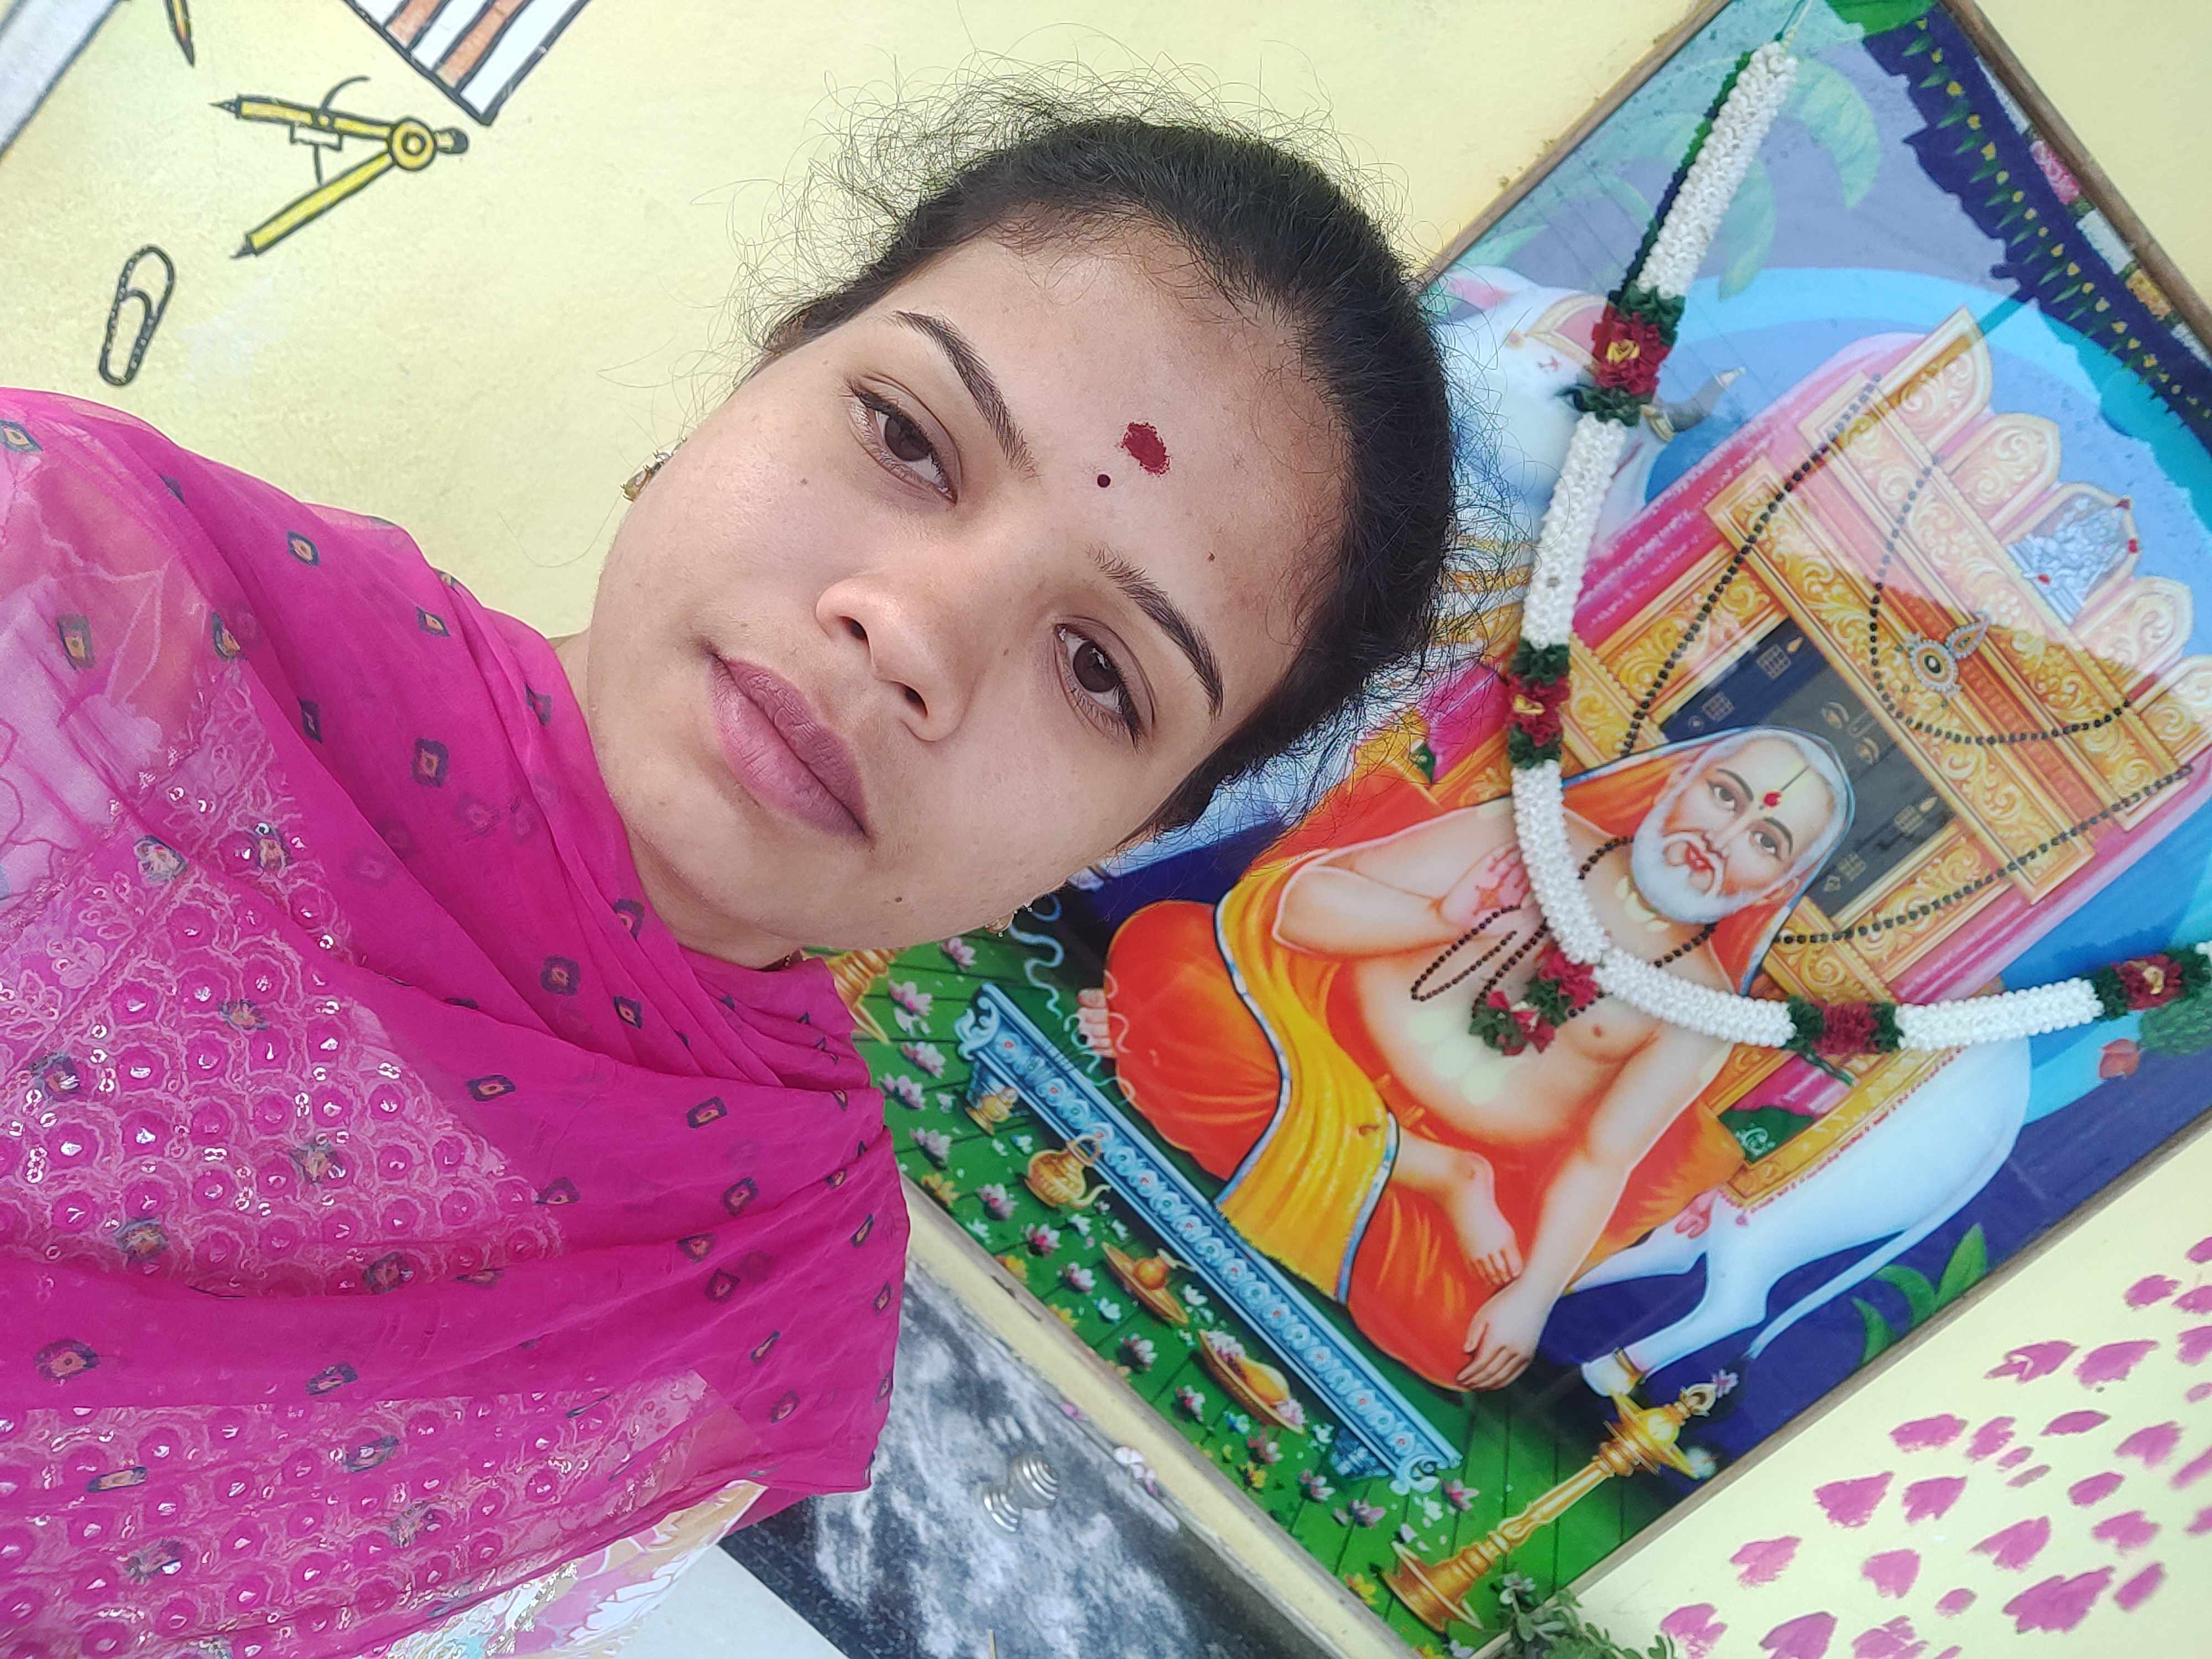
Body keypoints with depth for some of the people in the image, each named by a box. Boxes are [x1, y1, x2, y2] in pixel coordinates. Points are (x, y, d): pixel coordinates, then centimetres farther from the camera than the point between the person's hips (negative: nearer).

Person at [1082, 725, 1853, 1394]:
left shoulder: (1701, 1005, 0)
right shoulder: (1540, 833, 1)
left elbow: (1604, 1160, -9)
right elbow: (1306, 900, -4)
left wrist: (1534, 1299, -20)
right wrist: (1450, 920, -16)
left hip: (1466, 1149, -2)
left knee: (1461, 1335, -30)